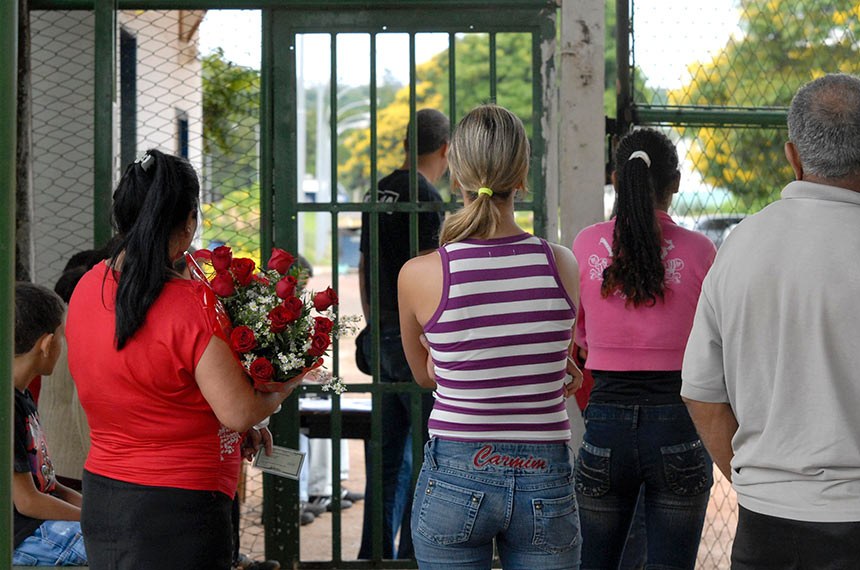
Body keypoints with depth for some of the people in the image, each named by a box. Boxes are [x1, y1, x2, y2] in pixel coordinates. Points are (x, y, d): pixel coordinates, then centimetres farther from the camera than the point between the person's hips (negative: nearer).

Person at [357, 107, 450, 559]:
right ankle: (413, 554, -1)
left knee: (389, 455, 13)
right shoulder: (425, 197, -13)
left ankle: (375, 553, 17)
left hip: (383, 338, 8)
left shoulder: (377, 194, 13)